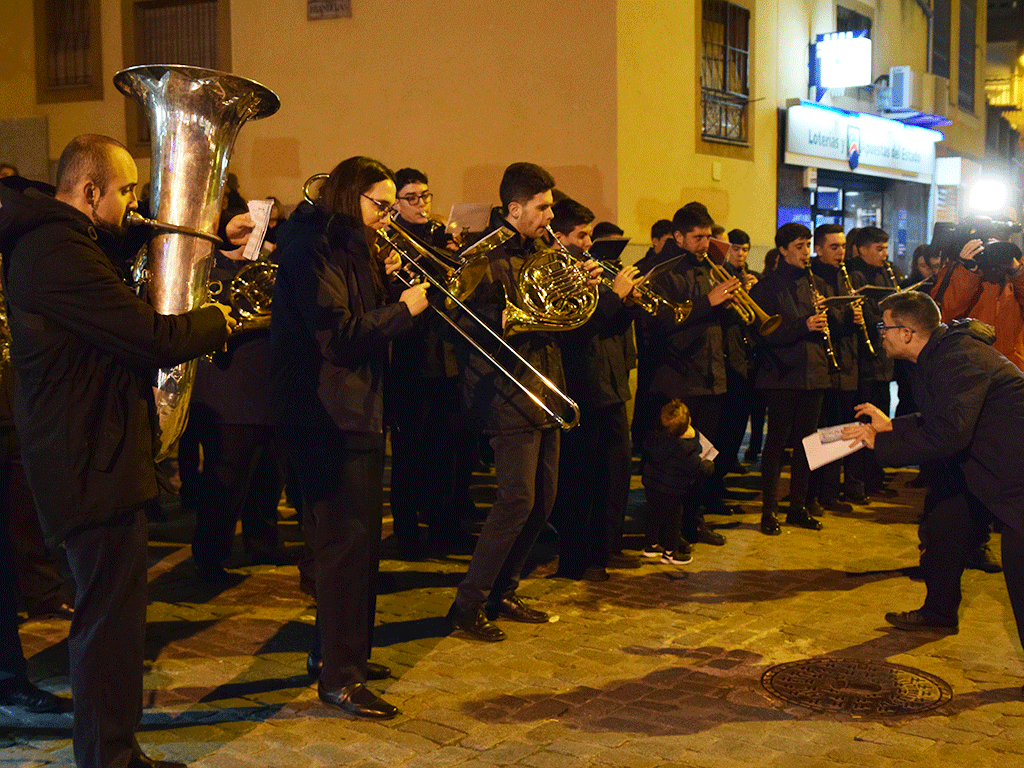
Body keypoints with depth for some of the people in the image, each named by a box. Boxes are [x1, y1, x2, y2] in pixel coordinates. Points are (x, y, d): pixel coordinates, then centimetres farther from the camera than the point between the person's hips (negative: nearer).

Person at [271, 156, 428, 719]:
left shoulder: (349, 247, 17)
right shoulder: (316, 248, -15)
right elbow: (339, 335, -23)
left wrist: (382, 280, 2)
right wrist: (402, 310, -15)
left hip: (353, 412, 11)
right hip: (328, 414, -11)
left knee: (357, 538, 18)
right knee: (347, 540, -8)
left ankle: (335, 652, 31)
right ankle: (338, 677, -1)